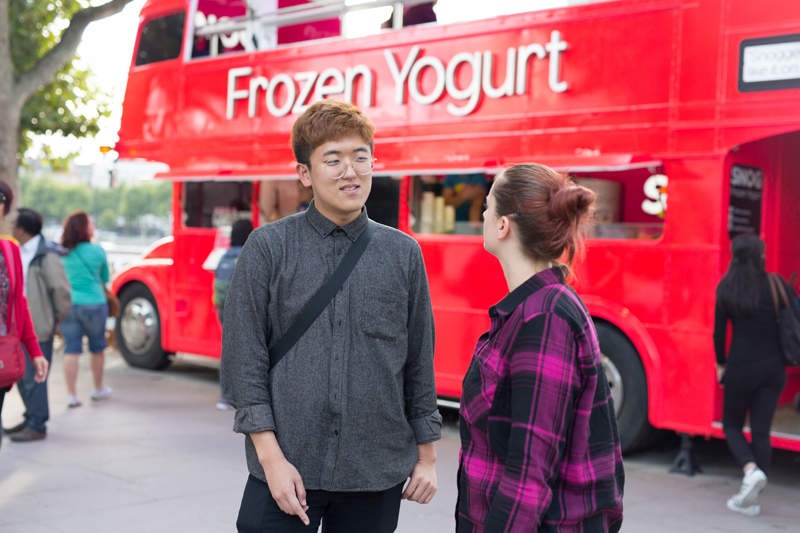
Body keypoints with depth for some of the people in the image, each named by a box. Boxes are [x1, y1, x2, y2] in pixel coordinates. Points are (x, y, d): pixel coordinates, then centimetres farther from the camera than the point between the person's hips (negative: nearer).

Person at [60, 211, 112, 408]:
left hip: (66, 305, 2)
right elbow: (105, 278, 5)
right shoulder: (97, 251, -8)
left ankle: (72, 394, 3)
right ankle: (98, 389, 31)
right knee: (97, 347, 16)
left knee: (71, 349, 5)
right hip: (93, 305, -2)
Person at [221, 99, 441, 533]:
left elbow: (420, 363, 10)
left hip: (377, 476, 2)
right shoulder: (267, 248, -1)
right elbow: (244, 358, -3)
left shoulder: (404, 254, 5)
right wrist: (271, 456, -9)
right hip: (288, 472, -2)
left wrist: (426, 455, 10)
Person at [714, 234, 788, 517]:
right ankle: (750, 499, 10)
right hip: (774, 367, 2)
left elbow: (719, 333, -3)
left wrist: (721, 364, 11)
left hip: (741, 366, -2)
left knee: (732, 424, 16)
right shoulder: (778, 285, -2)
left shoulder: (726, 289, -5)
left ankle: (751, 470, -12)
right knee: (761, 430, 8)